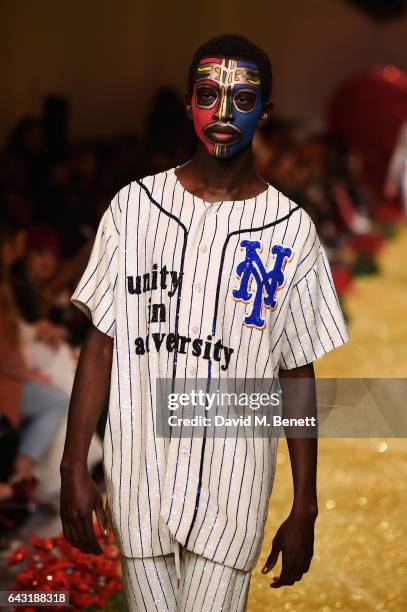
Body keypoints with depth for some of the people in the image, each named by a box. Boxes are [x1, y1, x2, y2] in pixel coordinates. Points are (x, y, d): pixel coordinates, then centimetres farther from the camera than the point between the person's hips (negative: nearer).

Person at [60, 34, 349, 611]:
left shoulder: (290, 230, 0)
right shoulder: (136, 206, 2)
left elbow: (298, 378, 3)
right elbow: (102, 342, 3)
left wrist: (304, 509, 2)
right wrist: (74, 468, -1)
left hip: (231, 497, -1)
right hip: (138, 484, 1)